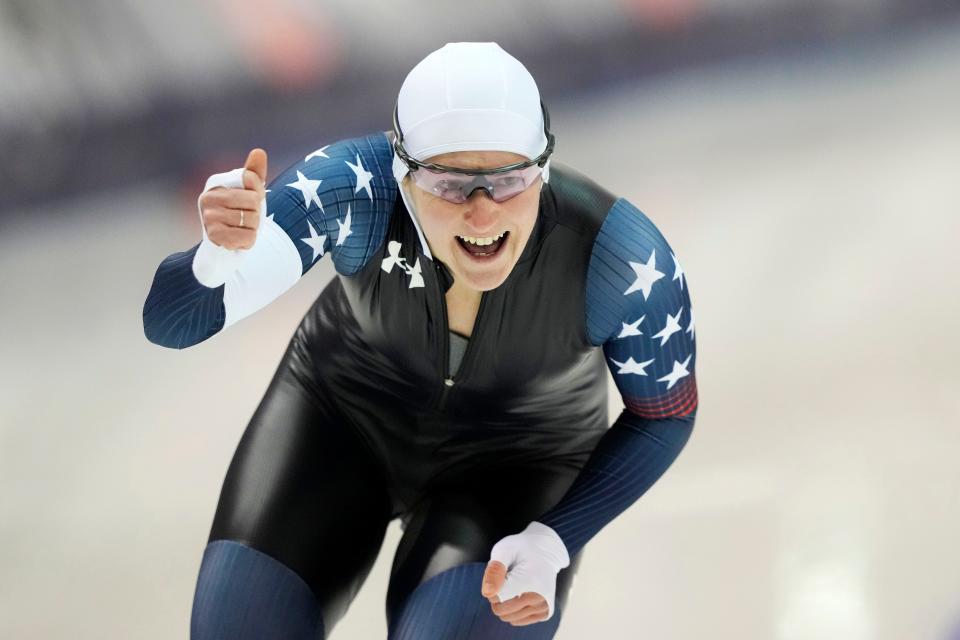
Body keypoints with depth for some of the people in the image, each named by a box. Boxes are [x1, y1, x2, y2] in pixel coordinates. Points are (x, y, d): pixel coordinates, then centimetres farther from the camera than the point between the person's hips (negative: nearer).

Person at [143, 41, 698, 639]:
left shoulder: (625, 259, -32)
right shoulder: (352, 186, -33)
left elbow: (667, 412, -12)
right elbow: (170, 321, -38)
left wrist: (551, 544, -24)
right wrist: (221, 253, -61)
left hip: (514, 460, -1)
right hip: (343, 409, 1)